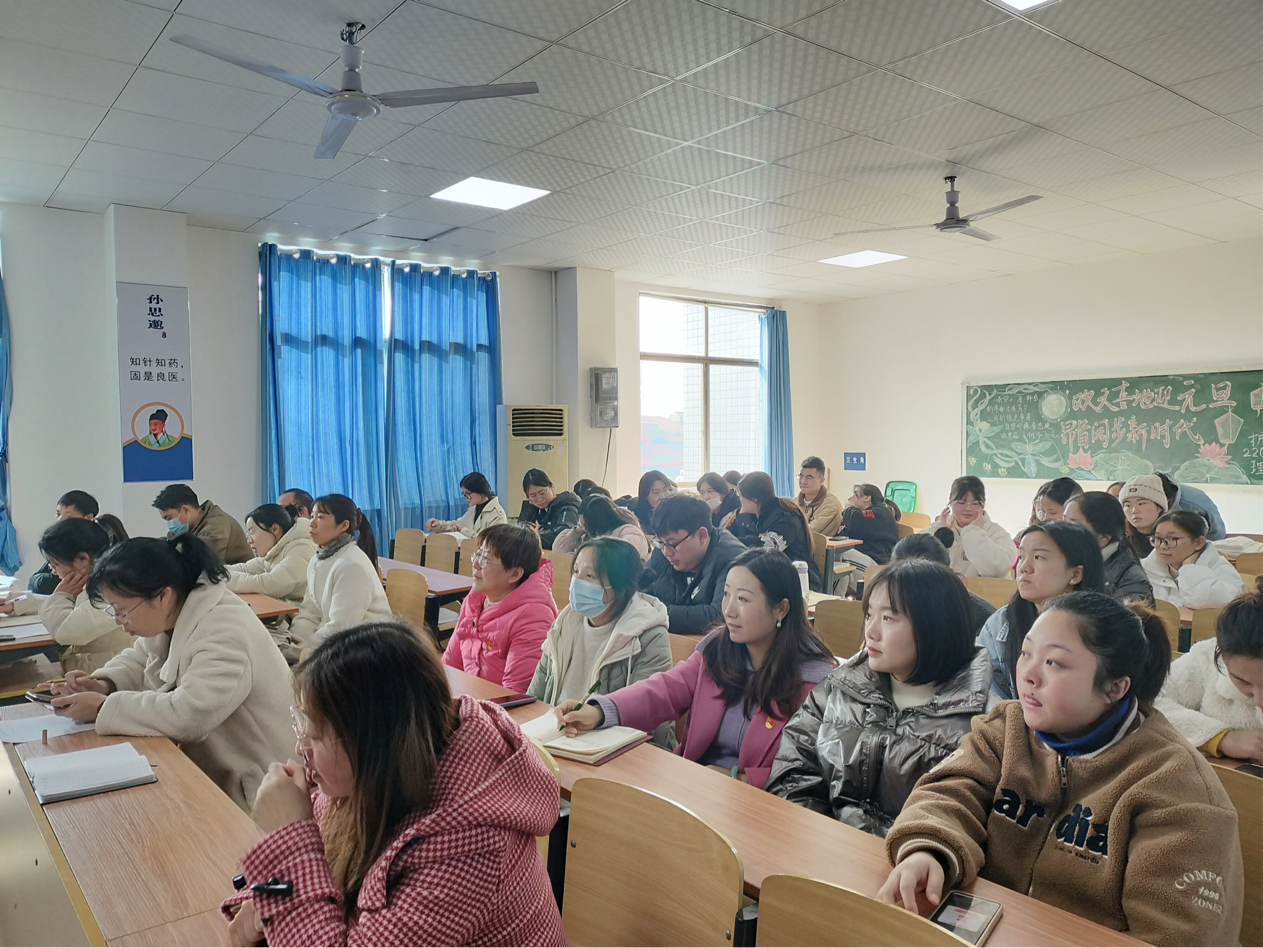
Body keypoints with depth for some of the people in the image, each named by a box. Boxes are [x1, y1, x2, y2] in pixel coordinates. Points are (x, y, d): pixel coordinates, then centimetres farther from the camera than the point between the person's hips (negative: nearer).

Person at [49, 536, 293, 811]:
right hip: (200, 764, 8)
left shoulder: (226, 633, -28)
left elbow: (187, 715, -34)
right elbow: (139, 660, 19)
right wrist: (103, 683, -3)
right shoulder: (168, 615, 1)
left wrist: (102, 706, -23)